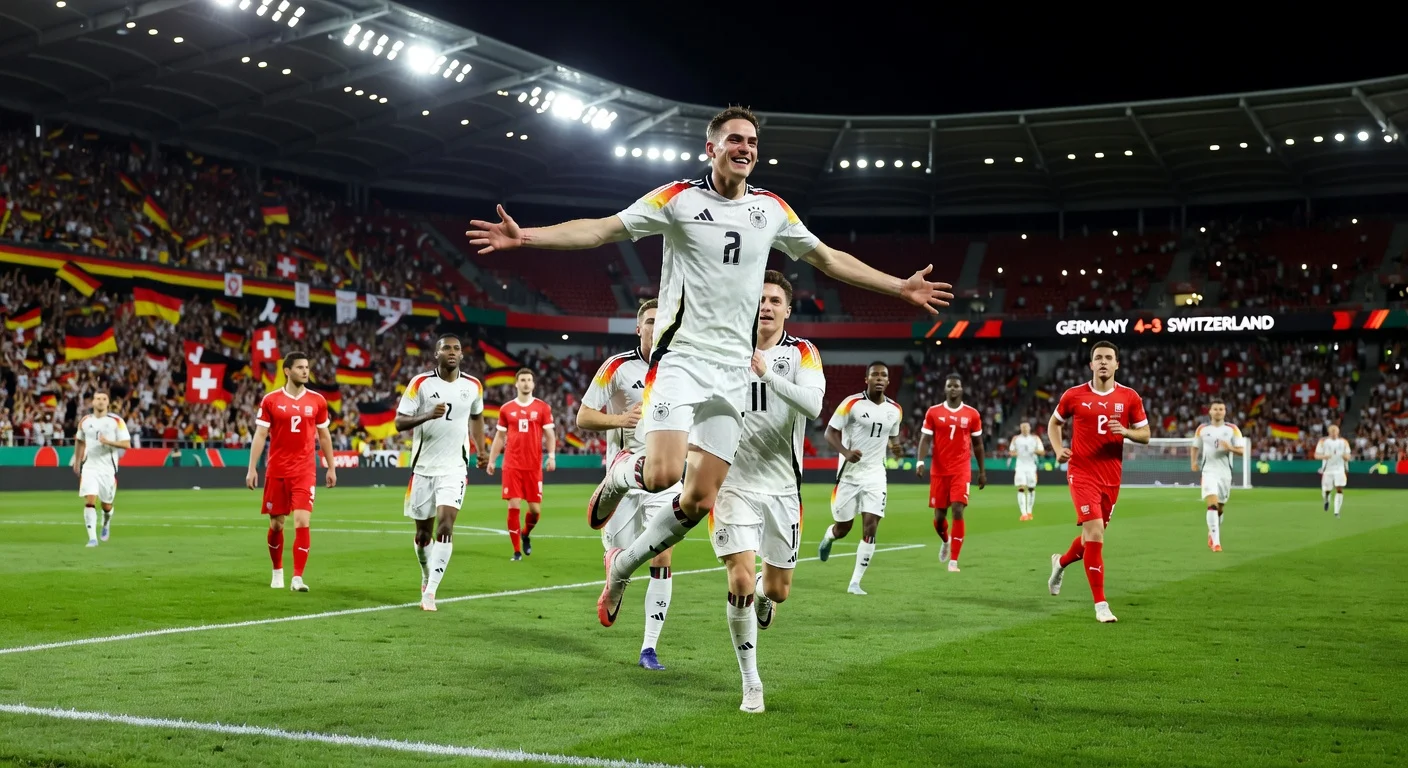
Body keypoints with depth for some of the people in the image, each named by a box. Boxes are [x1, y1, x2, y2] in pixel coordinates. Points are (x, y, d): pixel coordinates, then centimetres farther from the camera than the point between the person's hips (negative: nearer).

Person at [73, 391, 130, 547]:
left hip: (108, 469, -1)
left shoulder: (116, 421, -5)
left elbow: (127, 444, -9)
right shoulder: (84, 421, 5)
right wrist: (77, 461, 23)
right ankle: (92, 538, -16)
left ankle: (106, 524, 44)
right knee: (89, 501, -15)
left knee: (106, 505, 10)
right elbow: (80, 441, 23)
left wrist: (108, 442, -23)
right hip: (89, 468, 1)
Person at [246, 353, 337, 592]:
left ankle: (297, 577, -9)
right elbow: (260, 435, 0)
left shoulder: (317, 400, 4)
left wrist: (331, 467, 11)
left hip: (305, 471, 0)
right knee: (276, 524, 9)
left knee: (303, 522, -12)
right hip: (276, 471, 0)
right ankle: (277, 572, 30)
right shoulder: (270, 400, -1)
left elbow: (324, 436, 12)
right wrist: (252, 468, -6)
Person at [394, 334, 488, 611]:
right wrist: (427, 415, -27)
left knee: (445, 525, -17)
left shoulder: (473, 386, 3)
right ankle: (427, 579, 35)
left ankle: (430, 591, -16)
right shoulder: (420, 383, -6)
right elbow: (399, 422, -10)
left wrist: (481, 449, 13)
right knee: (423, 531, 10)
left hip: (454, 468, 0)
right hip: (423, 467, 0)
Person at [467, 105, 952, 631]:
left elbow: (827, 258, 21)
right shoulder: (678, 198, -2)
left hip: (732, 370, 4)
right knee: (664, 474, -23)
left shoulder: (772, 209, 10)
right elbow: (602, 229, -6)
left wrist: (901, 287, 20)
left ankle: (621, 567, 24)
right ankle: (620, 472, 15)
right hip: (681, 357, -4)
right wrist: (526, 236, -19)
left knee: (699, 501, 0)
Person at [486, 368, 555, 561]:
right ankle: (517, 551, 5)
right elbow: (500, 436, 13)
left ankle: (526, 534, 33)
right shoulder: (506, 409, 6)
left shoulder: (543, 407, 4)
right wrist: (491, 460, 10)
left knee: (535, 509, 1)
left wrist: (551, 455, -11)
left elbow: (549, 434, 4)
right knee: (514, 506, -5)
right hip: (512, 466, 0)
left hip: (534, 466, 0)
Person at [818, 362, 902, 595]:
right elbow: (830, 433, -8)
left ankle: (855, 583, -2)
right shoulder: (852, 403, -10)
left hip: (875, 474, 3)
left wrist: (895, 446, -4)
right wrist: (846, 452, -27)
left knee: (870, 528, -10)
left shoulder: (895, 410, 4)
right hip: (849, 473, -3)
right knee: (843, 528, 8)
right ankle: (828, 537, 47)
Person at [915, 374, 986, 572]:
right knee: (939, 515, 6)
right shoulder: (933, 412, 1)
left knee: (958, 511, -15)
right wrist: (920, 461, -19)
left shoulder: (972, 414, 3)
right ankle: (946, 541, 42)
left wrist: (982, 471, 13)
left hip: (961, 470, -1)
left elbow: (977, 444, 12)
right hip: (939, 471, 1)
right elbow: (925, 439, -3)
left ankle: (953, 560, -10)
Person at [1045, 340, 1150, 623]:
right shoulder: (1074, 395, -2)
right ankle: (1101, 605, -11)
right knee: (1095, 533, -16)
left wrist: (1125, 431, -14)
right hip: (1082, 474, -3)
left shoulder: (1130, 397, 1)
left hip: (1111, 477, 4)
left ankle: (1061, 562, 48)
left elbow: (1145, 435, 7)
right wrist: (1058, 448, -3)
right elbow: (1054, 423, 14)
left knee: (1093, 535, 14)